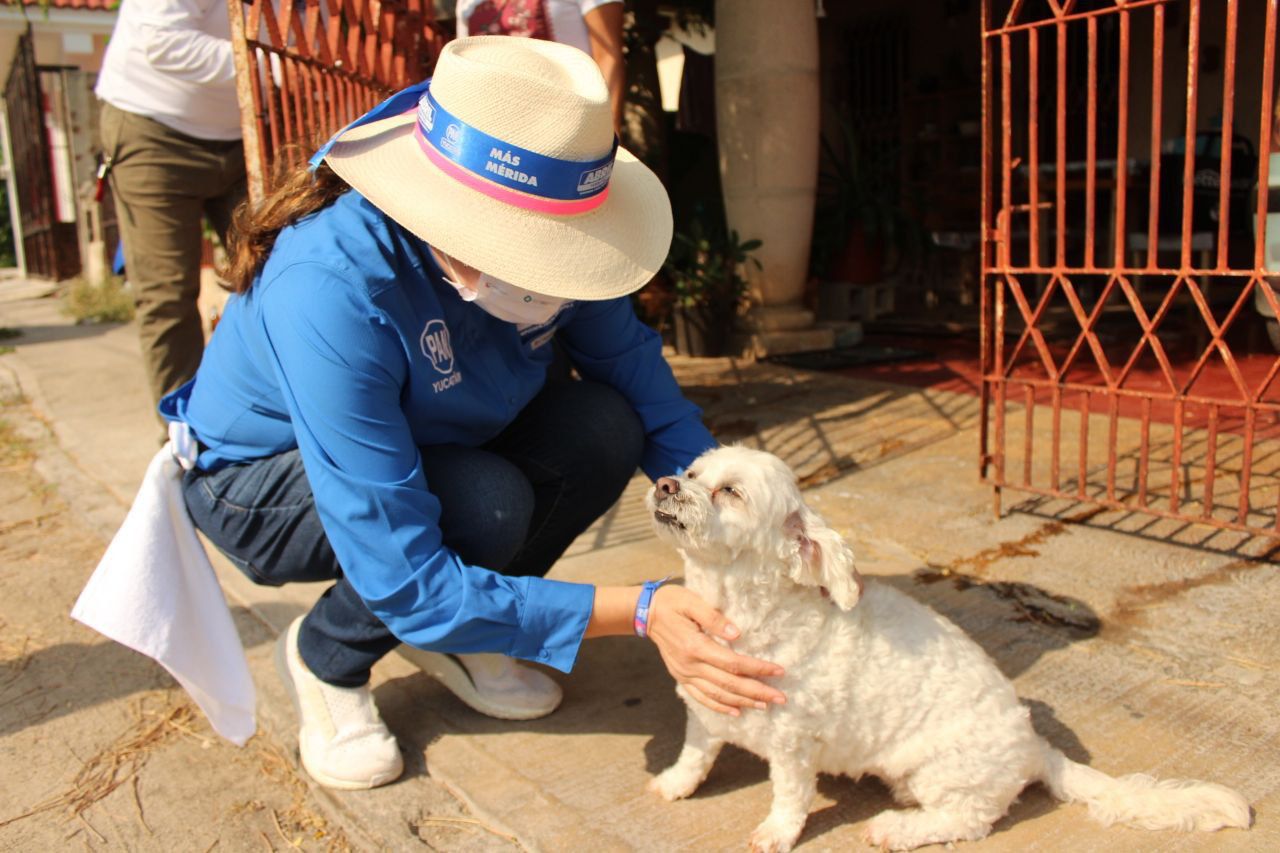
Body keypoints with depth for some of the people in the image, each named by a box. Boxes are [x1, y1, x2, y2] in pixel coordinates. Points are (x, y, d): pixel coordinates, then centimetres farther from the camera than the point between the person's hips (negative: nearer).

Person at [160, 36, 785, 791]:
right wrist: (639, 612, -41)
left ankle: (453, 637, 3)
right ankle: (325, 659, -2)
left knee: (603, 430, -20)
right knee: (485, 506, -34)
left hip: (430, 446, 6)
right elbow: (404, 581, -38)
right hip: (260, 482, -5)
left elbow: (636, 372, -12)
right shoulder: (334, 292, -39)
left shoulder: (528, 246, -22)